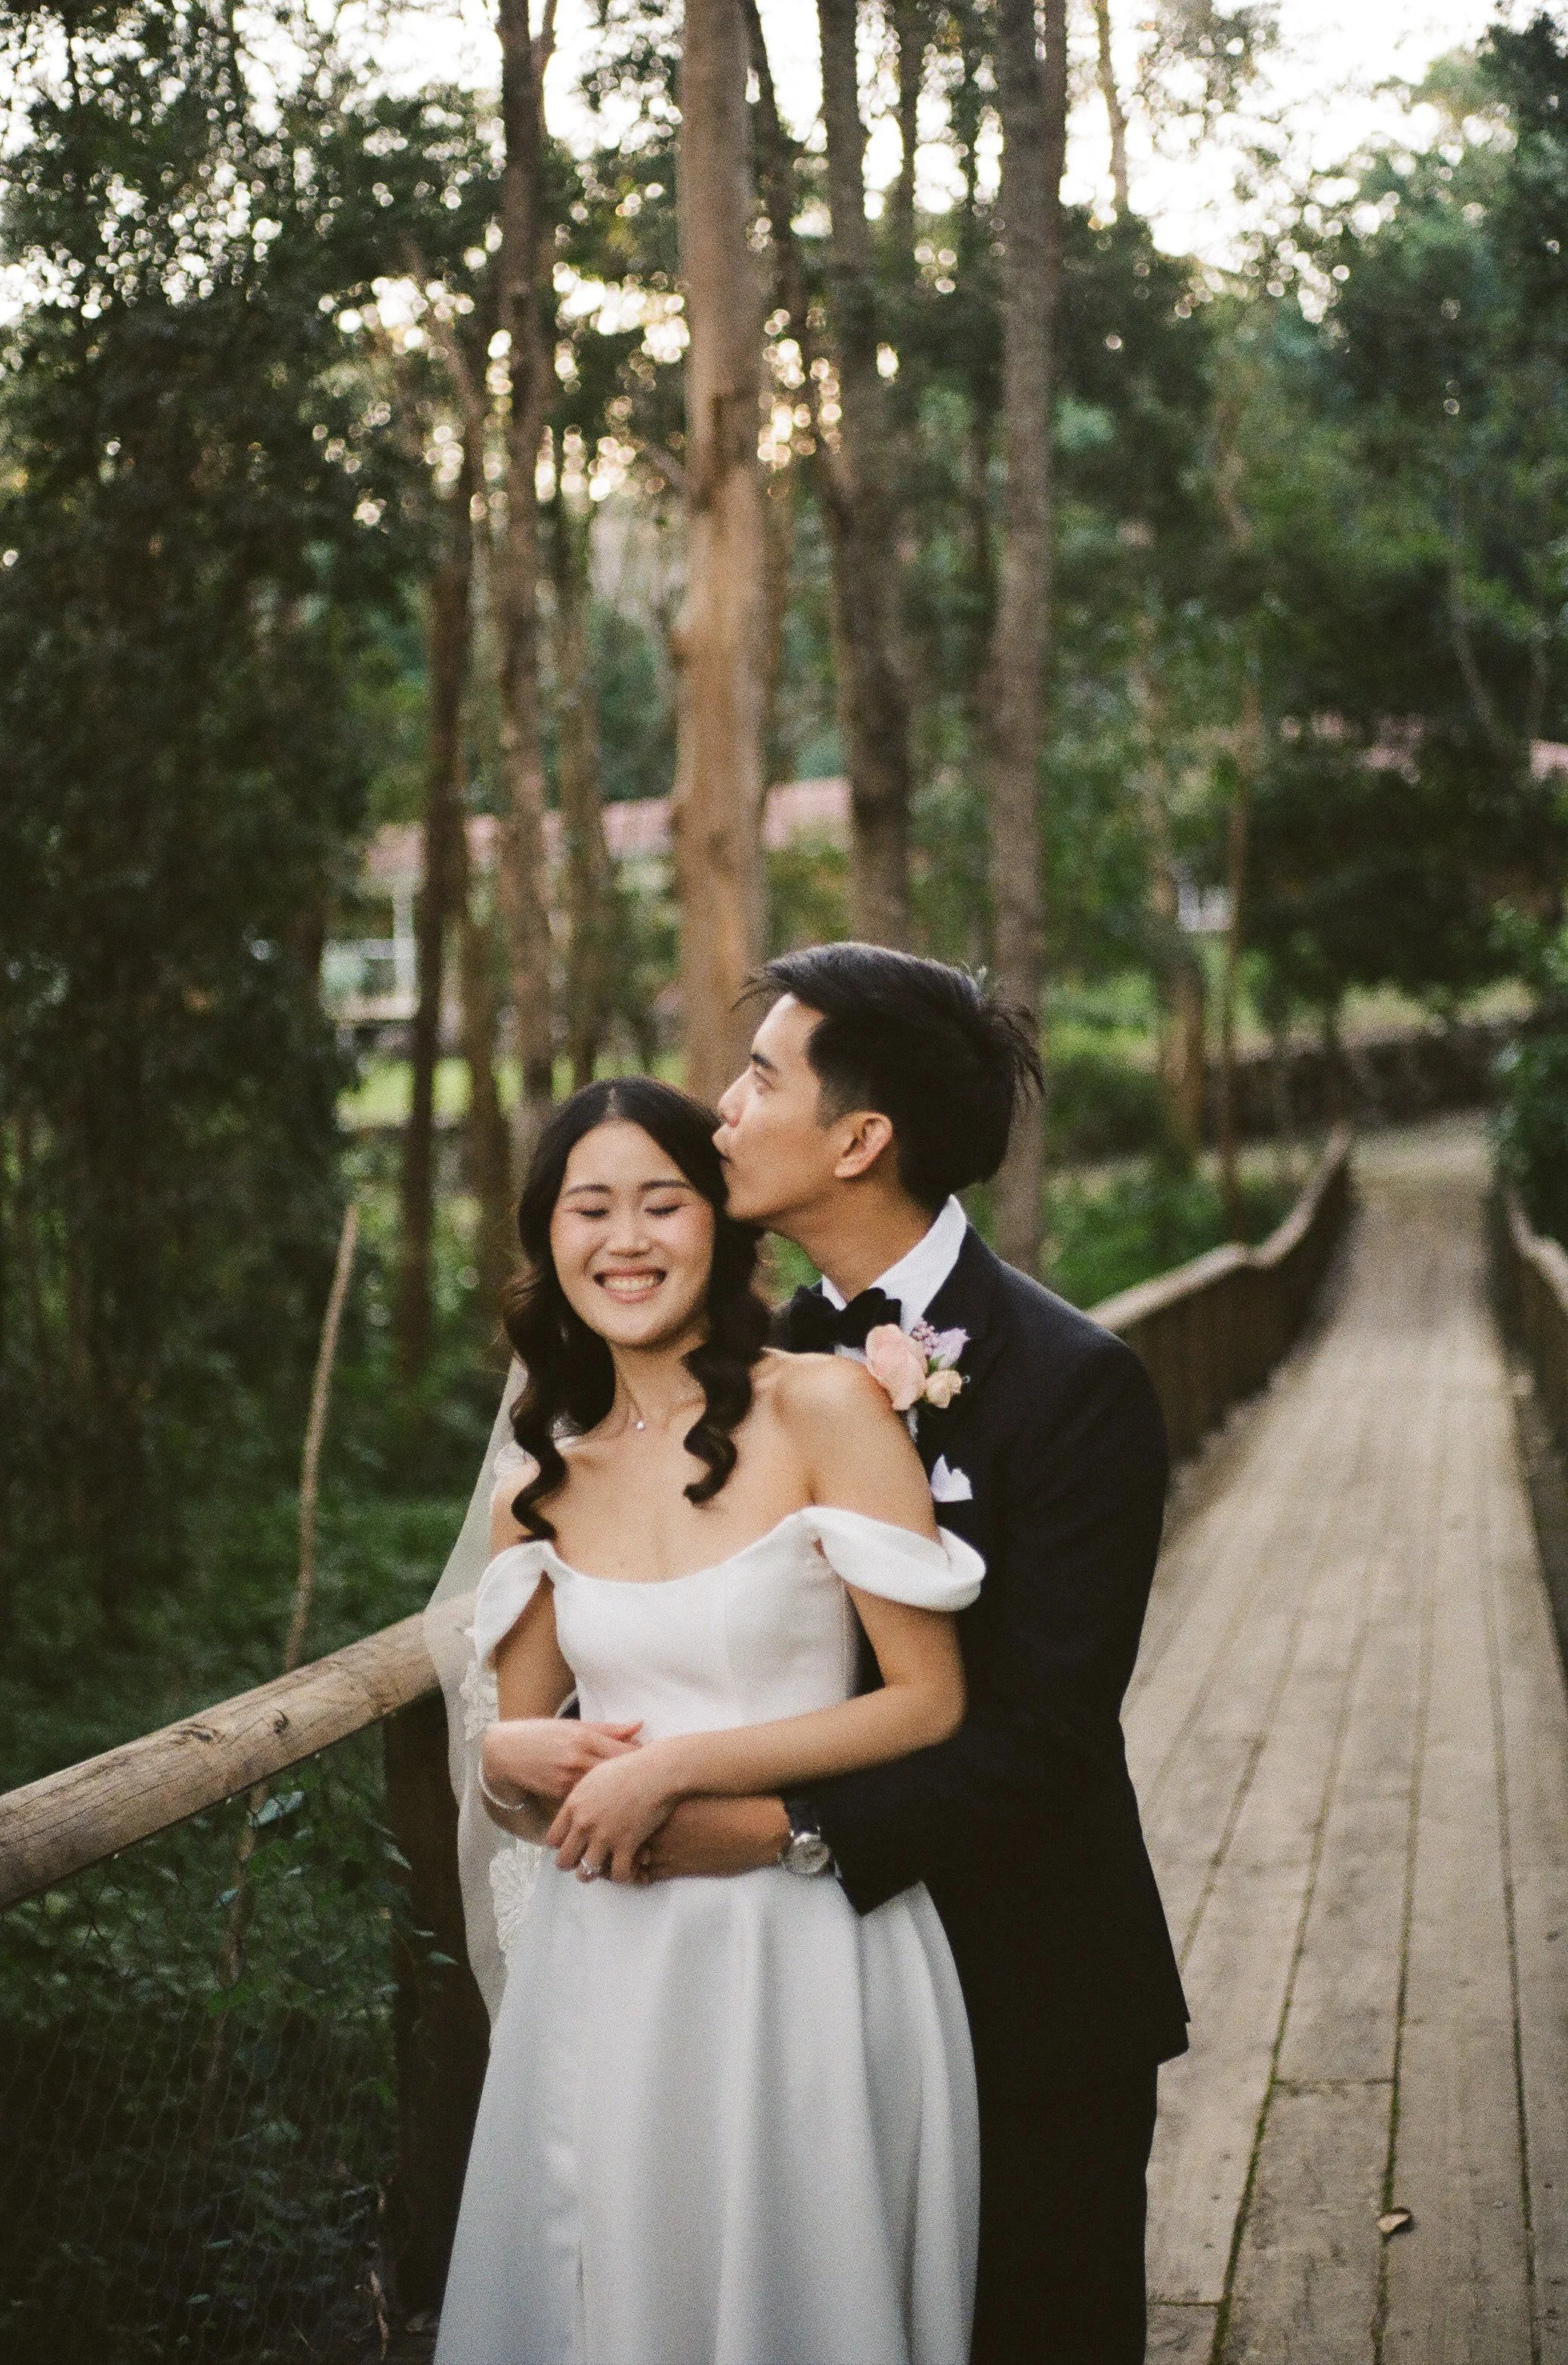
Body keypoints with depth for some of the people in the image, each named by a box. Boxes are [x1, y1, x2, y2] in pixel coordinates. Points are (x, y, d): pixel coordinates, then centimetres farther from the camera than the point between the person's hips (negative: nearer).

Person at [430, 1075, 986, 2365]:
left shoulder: (826, 1410, -9)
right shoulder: (541, 1477, 6)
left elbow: (931, 1703, -11)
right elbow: (502, 1749, 14)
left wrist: (675, 1766, -15)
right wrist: (523, 1755, -9)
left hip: (799, 1955, -4)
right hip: (604, 1963, 4)